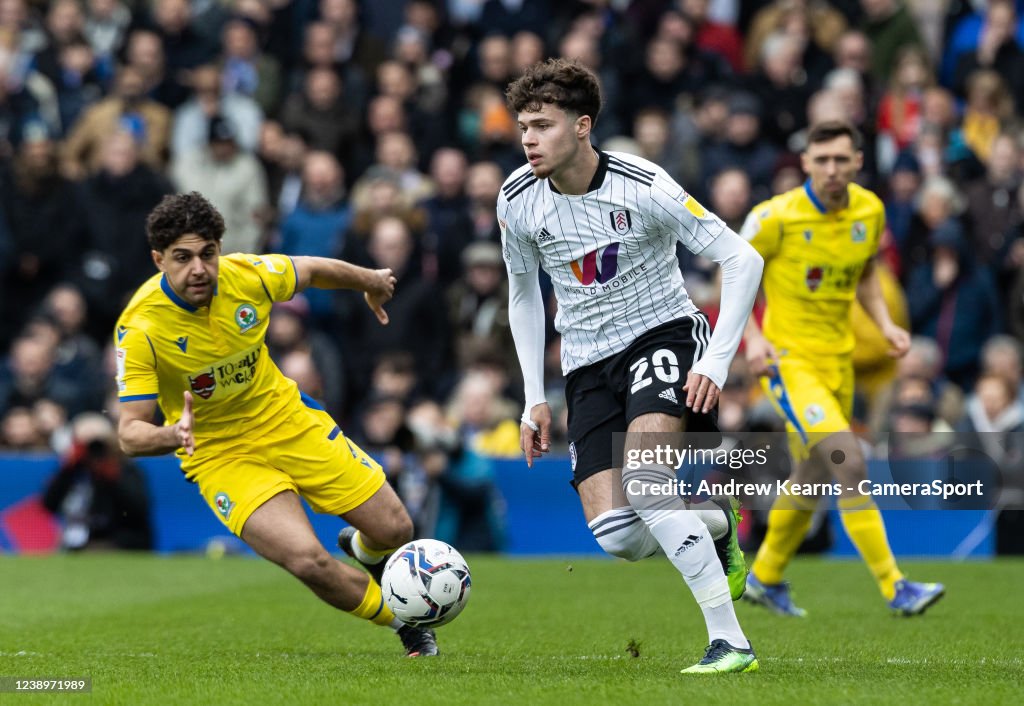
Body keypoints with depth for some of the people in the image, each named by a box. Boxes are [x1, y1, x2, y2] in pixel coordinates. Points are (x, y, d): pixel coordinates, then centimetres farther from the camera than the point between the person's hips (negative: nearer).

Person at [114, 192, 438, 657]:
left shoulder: (248, 276, -17)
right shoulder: (139, 327, -26)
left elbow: (313, 271, 7)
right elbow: (130, 433, -26)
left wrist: (370, 282, 25)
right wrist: (172, 435, -48)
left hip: (290, 423, 4)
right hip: (220, 455, -4)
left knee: (395, 530, 3)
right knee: (309, 562, -24)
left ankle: (363, 550, 44)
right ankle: (399, 618, 6)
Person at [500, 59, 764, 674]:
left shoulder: (642, 186, -18)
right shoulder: (518, 201, -5)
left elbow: (744, 261, -14)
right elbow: (523, 294, 13)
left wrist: (717, 362, -21)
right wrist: (535, 398, 9)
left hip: (664, 331, -4)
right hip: (589, 364, 4)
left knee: (641, 477, -32)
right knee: (616, 537, -13)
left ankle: (730, 640, -26)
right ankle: (718, 524, 22)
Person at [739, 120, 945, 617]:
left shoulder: (870, 211, 0)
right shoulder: (777, 216, -16)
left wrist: (885, 324, 1)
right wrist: (753, 337, -17)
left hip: (838, 358, 7)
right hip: (789, 357, -7)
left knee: (813, 476, 17)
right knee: (850, 463, -20)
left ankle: (765, 577, 38)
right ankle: (894, 588, -18)